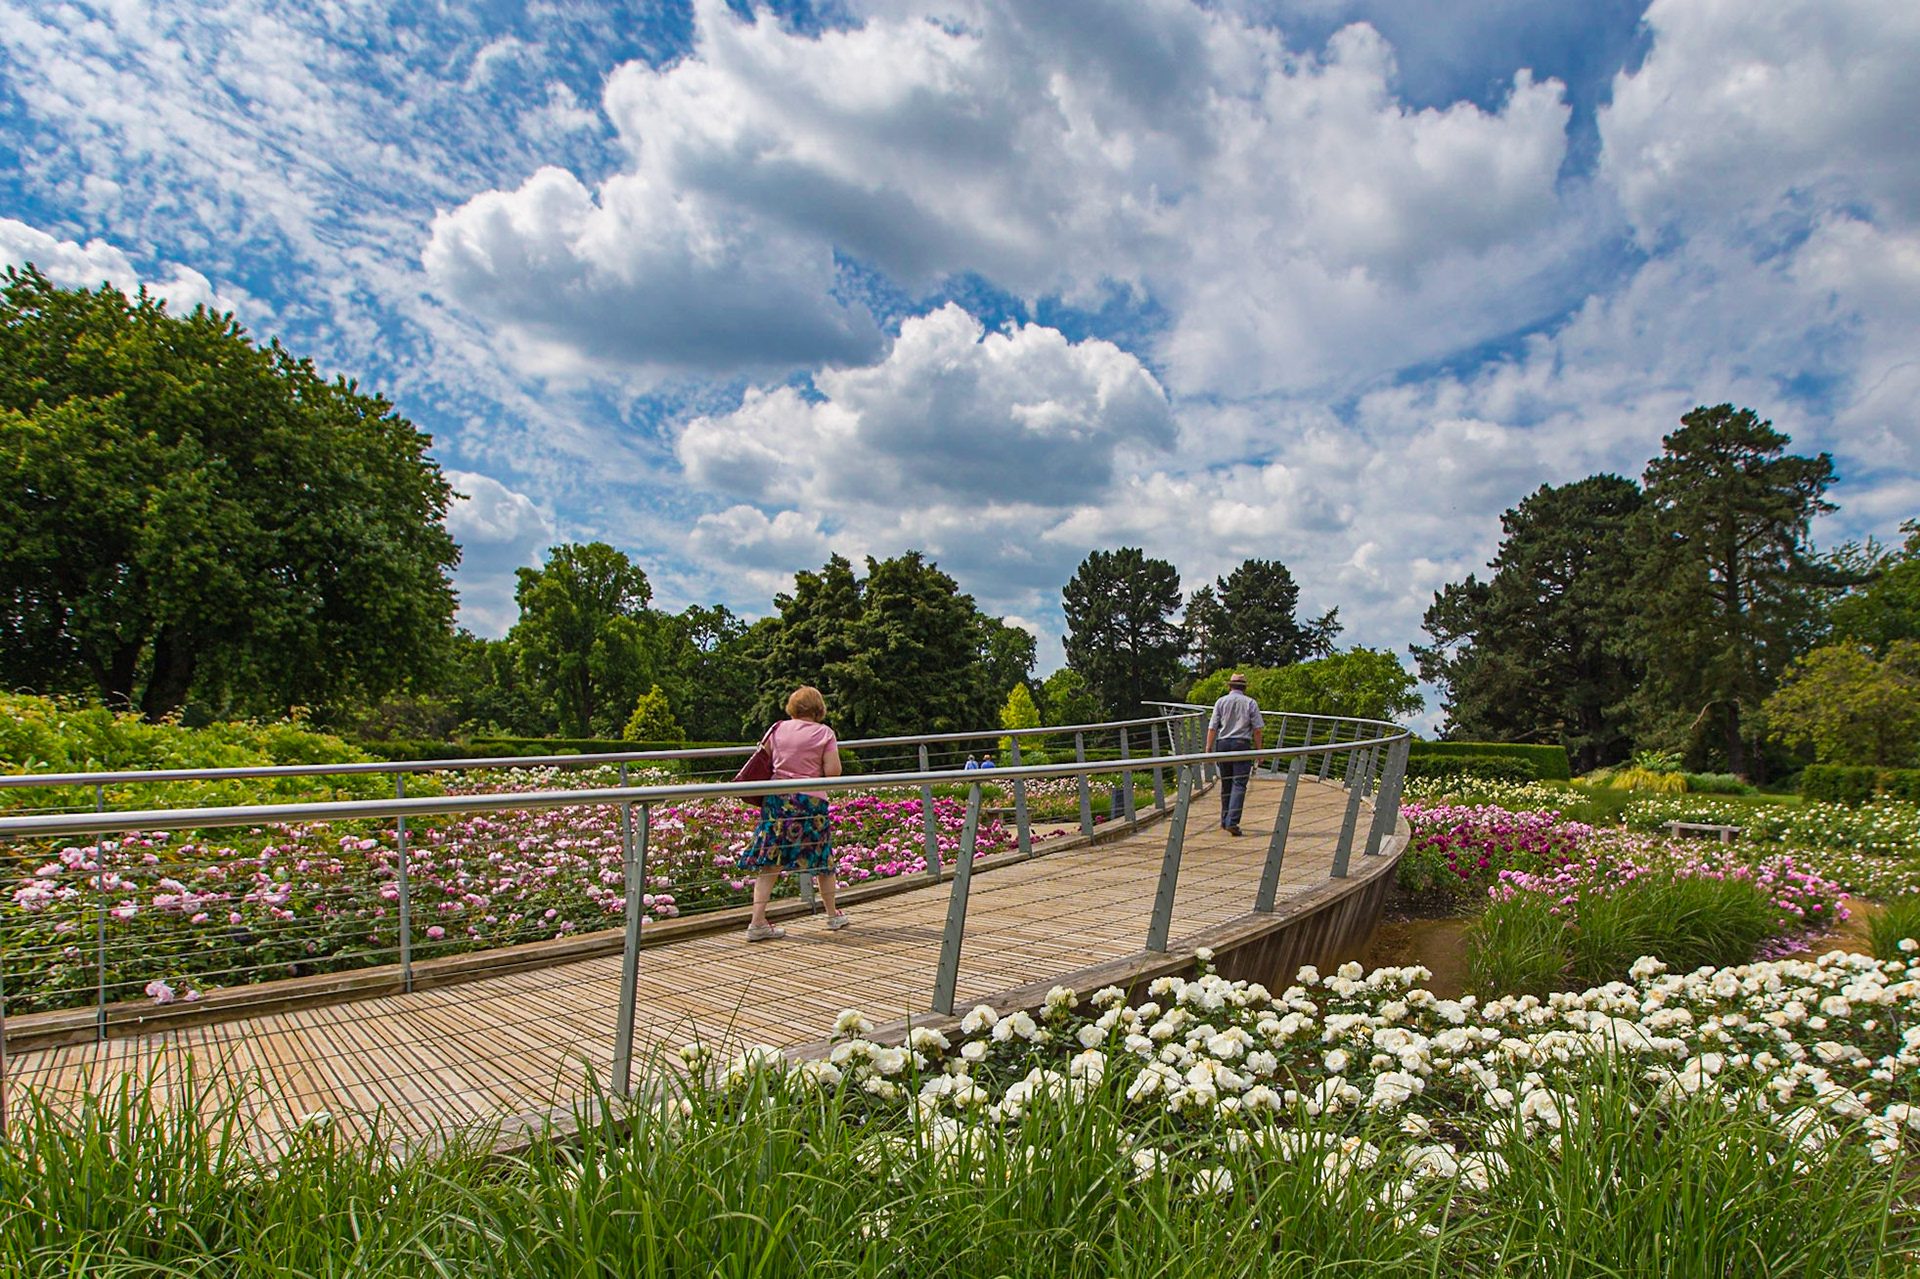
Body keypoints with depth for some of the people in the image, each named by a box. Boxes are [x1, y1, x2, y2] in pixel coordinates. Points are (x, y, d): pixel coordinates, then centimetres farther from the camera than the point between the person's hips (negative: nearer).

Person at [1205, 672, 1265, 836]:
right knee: (1239, 784, -5)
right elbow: (1257, 729, 0)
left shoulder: (1221, 702, 6)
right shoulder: (1250, 703, 3)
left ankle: (1225, 821, 21)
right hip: (1242, 744, -2)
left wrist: (1208, 750, 3)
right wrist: (1258, 750, 7)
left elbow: (1212, 728, 1)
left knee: (1226, 784, 13)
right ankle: (1232, 821, -17)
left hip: (1222, 744, 2)